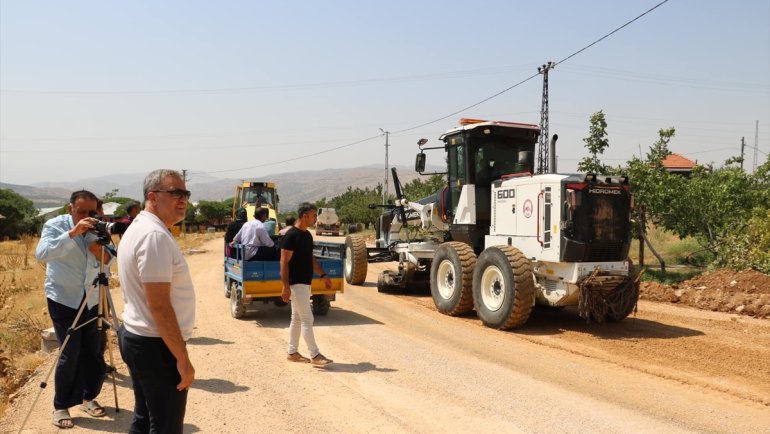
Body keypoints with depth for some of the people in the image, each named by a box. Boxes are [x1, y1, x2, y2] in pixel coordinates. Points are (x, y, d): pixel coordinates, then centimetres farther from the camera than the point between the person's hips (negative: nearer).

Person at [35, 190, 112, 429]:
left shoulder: (96, 229, 1)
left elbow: (110, 261, -5)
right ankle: (61, 406, 11)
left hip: (91, 299, 4)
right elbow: (42, 253, -29)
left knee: (94, 352, 6)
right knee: (70, 354, -6)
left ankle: (89, 397, 25)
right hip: (63, 299, -4)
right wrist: (72, 233, -39)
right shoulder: (55, 225, -10)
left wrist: (102, 254, -28)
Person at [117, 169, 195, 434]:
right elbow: (159, 305, -25)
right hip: (157, 345, -10)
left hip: (136, 336, 10)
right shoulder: (155, 235, -21)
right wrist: (183, 359, -21)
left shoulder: (138, 228, 12)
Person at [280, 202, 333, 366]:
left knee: (297, 319, 14)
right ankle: (315, 355, 0)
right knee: (307, 319, -6)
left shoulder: (307, 235, 11)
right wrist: (286, 286, -21)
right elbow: (284, 262, -18)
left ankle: (292, 353, 23)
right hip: (296, 284, -9)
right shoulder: (292, 235, -16)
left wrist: (323, 275, 13)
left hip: (305, 283, 9)